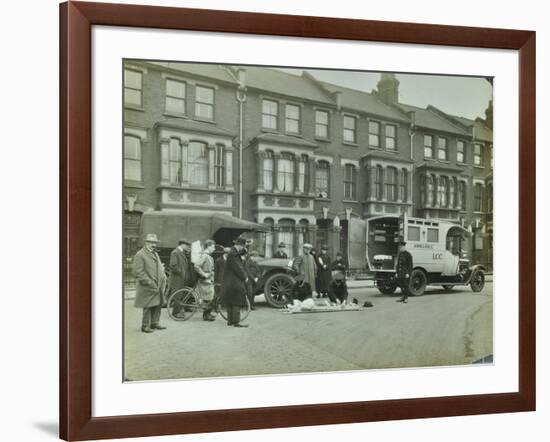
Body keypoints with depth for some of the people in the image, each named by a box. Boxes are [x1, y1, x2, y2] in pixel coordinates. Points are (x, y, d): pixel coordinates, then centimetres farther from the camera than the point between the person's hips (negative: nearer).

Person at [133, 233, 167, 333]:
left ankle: (155, 323, 25)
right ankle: (145, 326, 11)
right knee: (148, 307, -1)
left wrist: (163, 278, 7)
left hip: (158, 286, 8)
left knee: (158, 305, 11)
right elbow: (138, 272, -16)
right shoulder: (140, 255, -10)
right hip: (148, 287, -8)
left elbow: (160, 268, 25)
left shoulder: (155, 253, 17)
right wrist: (150, 283, -18)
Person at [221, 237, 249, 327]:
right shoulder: (232, 254, -18)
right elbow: (237, 268, -20)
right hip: (234, 282, -10)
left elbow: (240, 266, 15)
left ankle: (230, 321, 20)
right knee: (237, 302, -7)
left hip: (230, 282, 10)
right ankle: (236, 322, -5)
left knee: (231, 302, 14)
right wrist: (245, 277, -11)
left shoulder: (235, 253, 15)